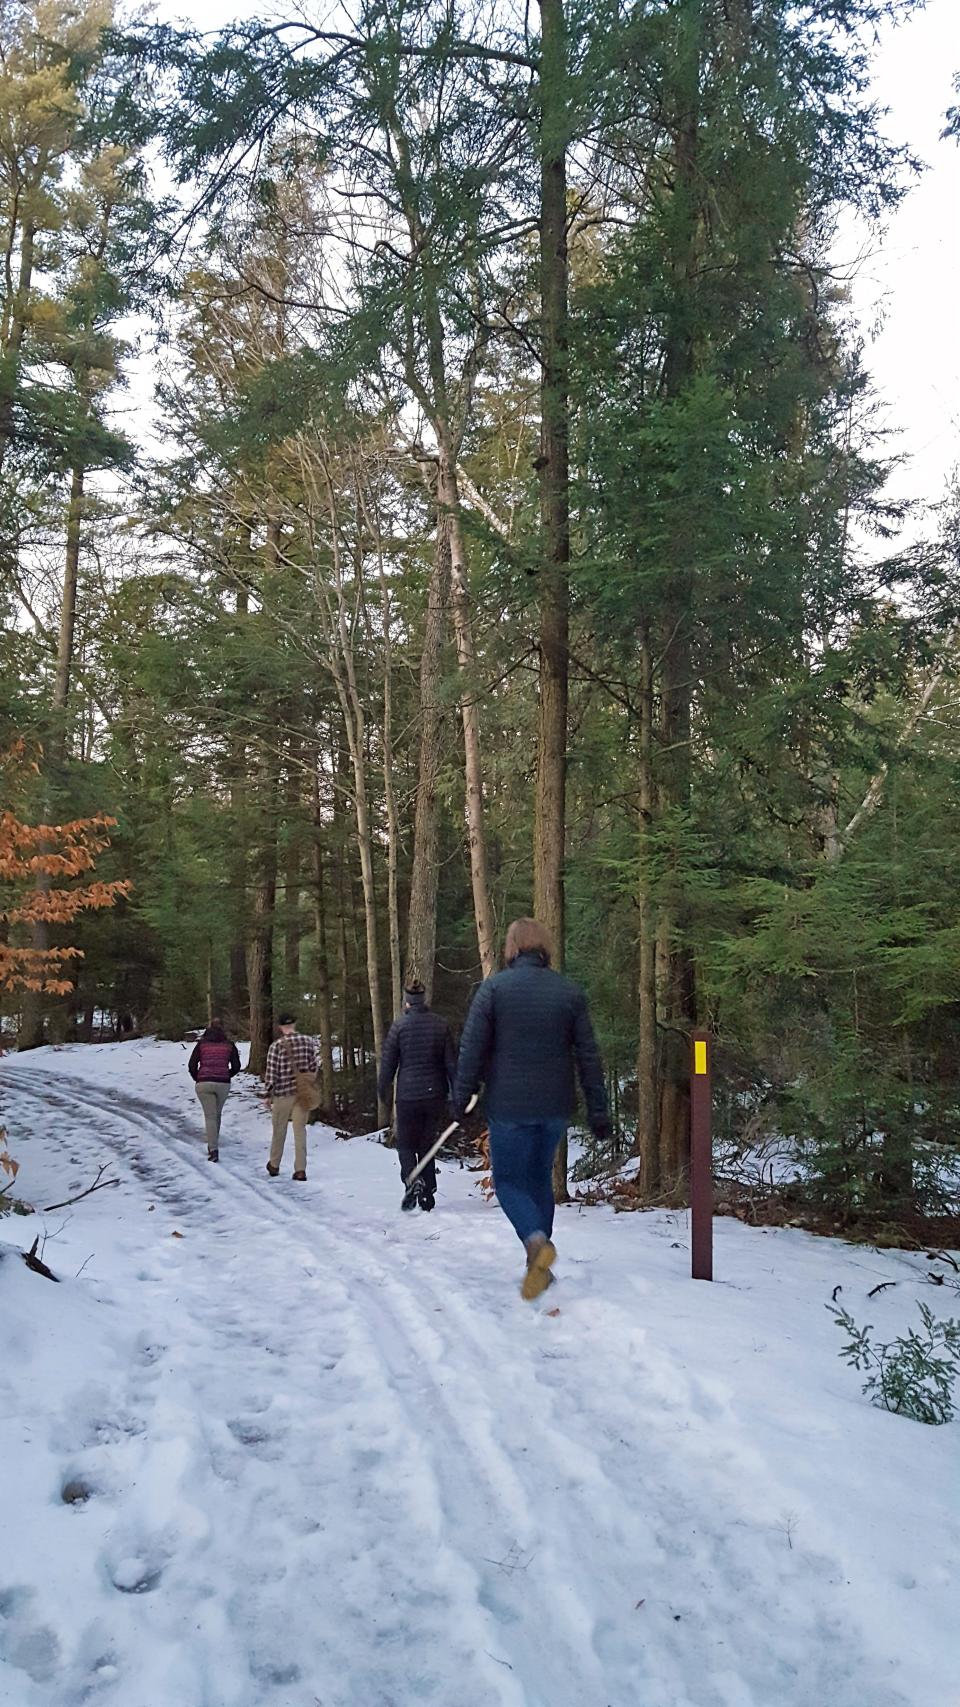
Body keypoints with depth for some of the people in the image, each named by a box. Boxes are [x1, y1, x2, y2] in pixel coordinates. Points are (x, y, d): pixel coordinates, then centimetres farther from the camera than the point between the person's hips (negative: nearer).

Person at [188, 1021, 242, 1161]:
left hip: (204, 1084, -1)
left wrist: (197, 1079, 13)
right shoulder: (229, 1045, 6)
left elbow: (192, 1065, -1)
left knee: (210, 1116, 0)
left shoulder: (201, 1044, 4)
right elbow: (236, 1066, 2)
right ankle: (213, 1143, 31)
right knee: (217, 1114, 20)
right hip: (223, 1085, 1)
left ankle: (213, 1149, -11)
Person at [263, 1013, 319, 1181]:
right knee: (300, 1130, 5)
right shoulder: (308, 1042, -1)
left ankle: (274, 1165, 29)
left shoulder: (276, 1045, -10)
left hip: (283, 1093, -2)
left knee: (279, 1131, 14)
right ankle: (300, 1169, 1)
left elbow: (271, 1073, -8)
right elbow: (313, 1068, 2)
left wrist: (269, 1095, 1)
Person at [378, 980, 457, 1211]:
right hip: (436, 1095, 3)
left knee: (406, 1144, 9)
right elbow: (451, 1062, 3)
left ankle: (413, 1181, -16)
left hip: (408, 1096, -3)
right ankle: (428, 1194, 13)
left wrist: (382, 1090, 12)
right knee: (427, 1144, 15)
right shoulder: (441, 1025, 2)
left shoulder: (399, 1026, -6)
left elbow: (388, 1062, -2)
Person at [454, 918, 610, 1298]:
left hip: (508, 1106, -3)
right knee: (540, 1177, 18)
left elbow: (472, 1048, -8)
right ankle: (540, 1265, 20)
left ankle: (537, 1241, -19)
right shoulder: (570, 992, 2)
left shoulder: (494, 988, -7)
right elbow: (588, 1057, 3)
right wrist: (598, 1111, 7)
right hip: (555, 1107, 4)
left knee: (509, 1181, 7)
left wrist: (462, 1097, 2)